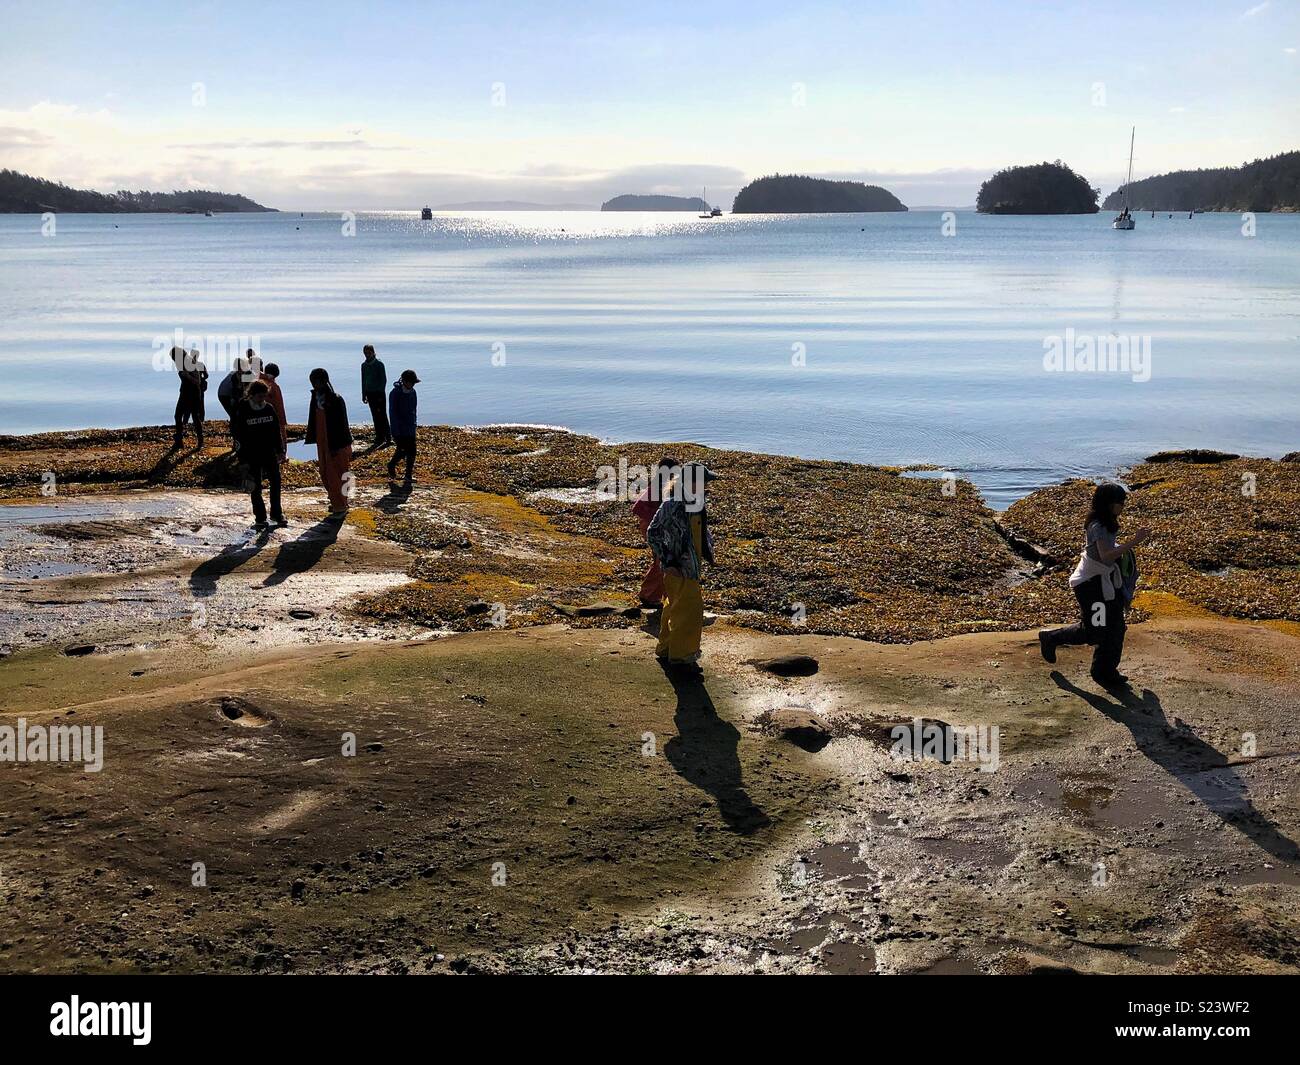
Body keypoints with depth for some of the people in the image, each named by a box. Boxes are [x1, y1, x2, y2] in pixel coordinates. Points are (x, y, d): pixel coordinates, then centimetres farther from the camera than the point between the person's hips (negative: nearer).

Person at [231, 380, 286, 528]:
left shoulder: (269, 408, 2)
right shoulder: (242, 411, -9)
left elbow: (277, 431, 11)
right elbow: (237, 436, -8)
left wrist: (280, 451, 8)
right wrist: (243, 460, -10)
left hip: (269, 454, 3)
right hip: (252, 456, -3)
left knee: (276, 483, 4)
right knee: (255, 488, 3)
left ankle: (276, 513, 19)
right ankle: (260, 517, 14)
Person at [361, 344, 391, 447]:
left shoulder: (379, 364, -7)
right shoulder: (364, 365, 10)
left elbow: (384, 380, -8)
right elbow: (363, 381, 17)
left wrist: (381, 394, -14)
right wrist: (364, 395, 13)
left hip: (378, 393, -5)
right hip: (370, 393, 5)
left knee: (381, 416, -6)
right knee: (375, 416, 6)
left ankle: (388, 437, -3)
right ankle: (379, 438, 9)